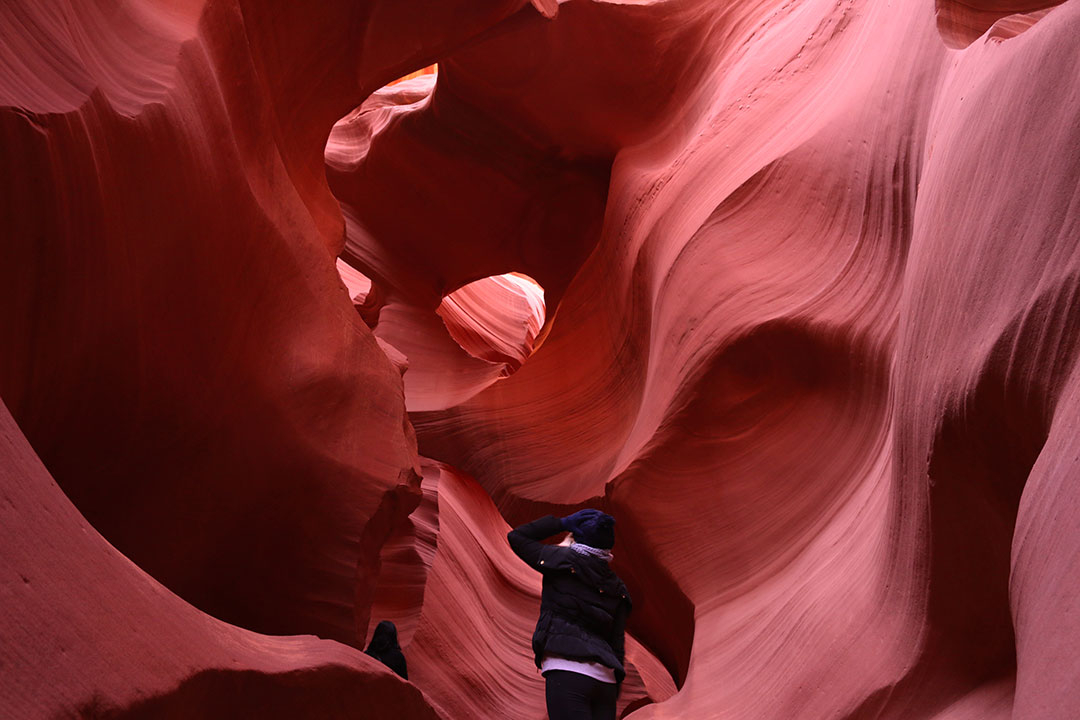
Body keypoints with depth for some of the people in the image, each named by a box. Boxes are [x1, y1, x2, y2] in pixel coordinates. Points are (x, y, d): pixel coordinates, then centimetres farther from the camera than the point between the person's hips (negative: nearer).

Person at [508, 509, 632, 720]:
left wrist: (561, 523, 14)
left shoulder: (563, 562, 2)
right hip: (605, 679, 6)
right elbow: (617, 646, 14)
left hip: (568, 673, -6)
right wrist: (612, 696, 18)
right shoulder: (616, 588, 16)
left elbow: (516, 537, 13)